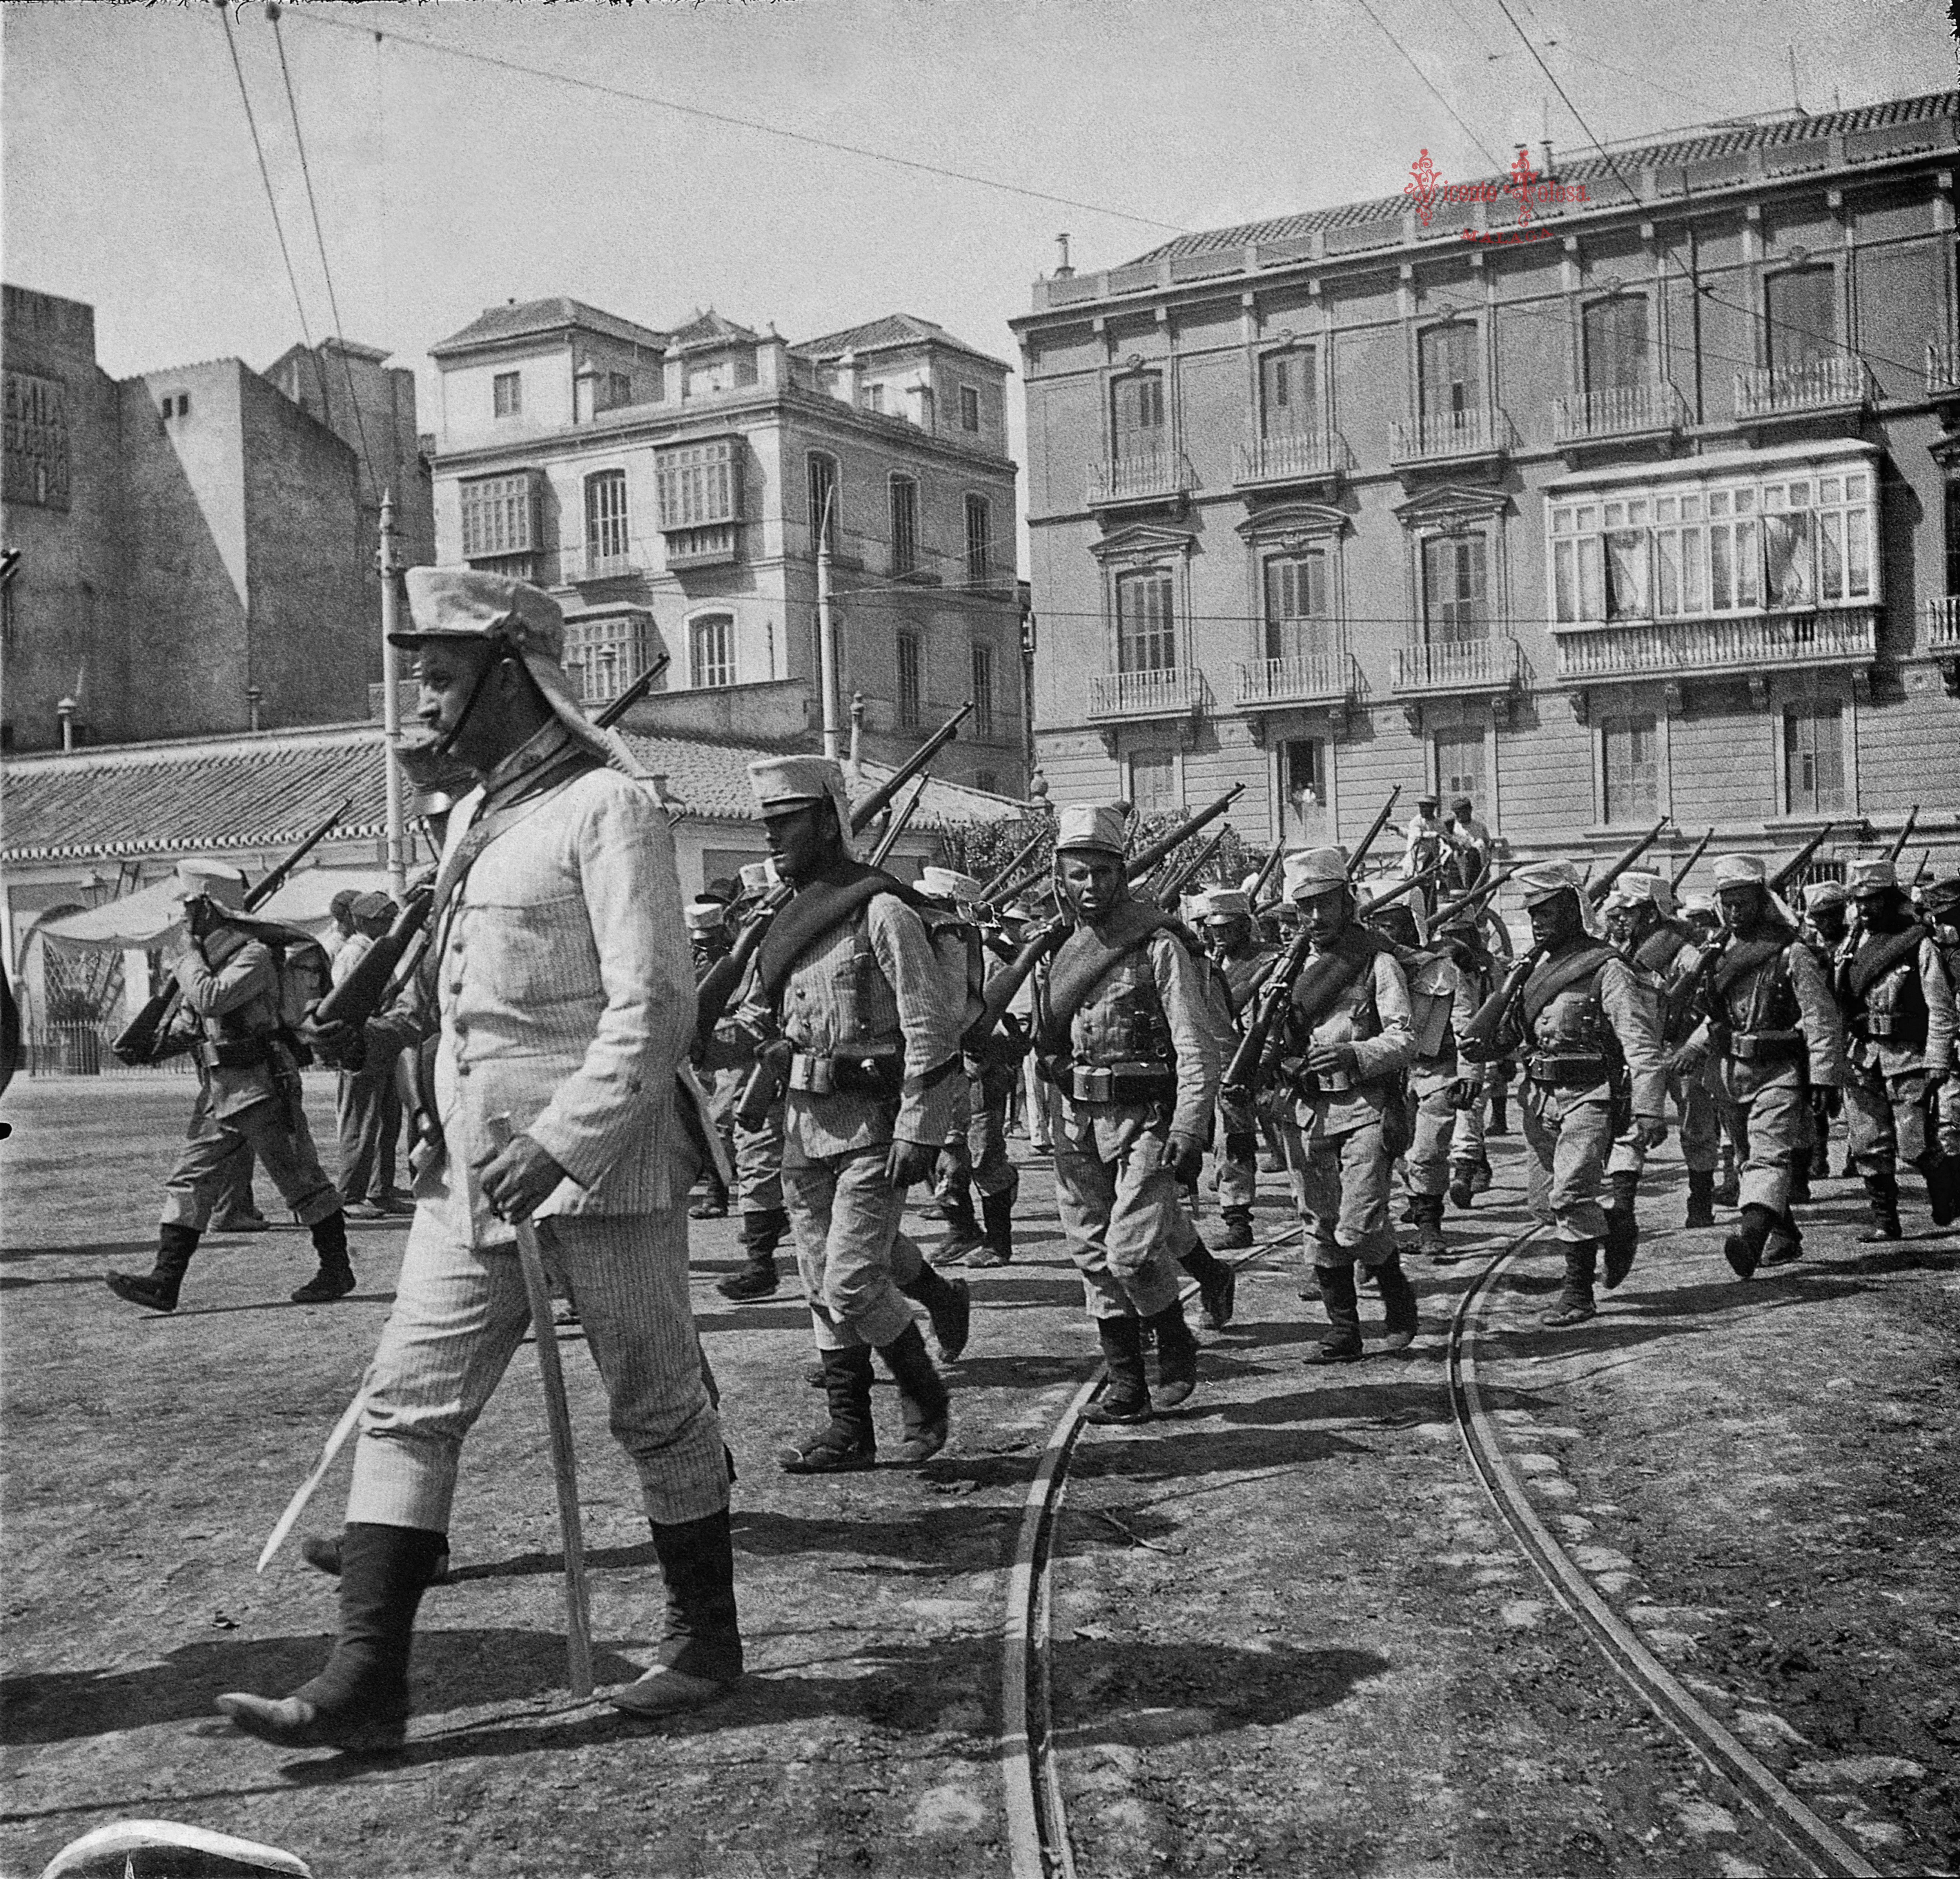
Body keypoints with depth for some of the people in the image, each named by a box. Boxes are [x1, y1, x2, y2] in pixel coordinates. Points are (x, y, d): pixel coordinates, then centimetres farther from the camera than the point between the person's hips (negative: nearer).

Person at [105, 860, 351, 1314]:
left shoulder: (254, 955, -15)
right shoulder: (209, 953, 12)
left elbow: (211, 999, -28)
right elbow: (196, 1015, 21)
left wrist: (188, 963, -11)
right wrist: (167, 1039, 3)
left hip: (262, 1088, -9)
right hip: (219, 1090, 9)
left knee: (300, 1180, 1)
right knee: (190, 1180, 4)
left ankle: (337, 1271, 11)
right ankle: (165, 1280, 5)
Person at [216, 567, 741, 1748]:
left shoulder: (608, 807, -12)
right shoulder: (472, 816, 15)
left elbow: (655, 1004, -20)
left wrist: (560, 1141, -27)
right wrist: (386, 1031, 7)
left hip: (602, 1170, -8)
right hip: (472, 1171, 8)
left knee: (658, 1407, 7)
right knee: (408, 1405, 3)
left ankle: (707, 1643, 25)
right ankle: (365, 1684, 8)